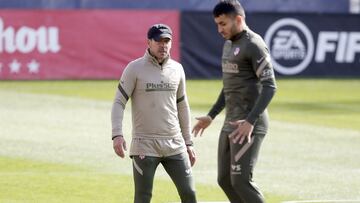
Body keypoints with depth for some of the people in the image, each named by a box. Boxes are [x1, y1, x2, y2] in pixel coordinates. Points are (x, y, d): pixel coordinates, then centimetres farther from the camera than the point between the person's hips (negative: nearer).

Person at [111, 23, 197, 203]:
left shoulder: (177, 69, 9)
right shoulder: (135, 68, -5)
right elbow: (119, 103, -7)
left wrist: (188, 143, 16)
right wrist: (117, 135, -22)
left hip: (174, 145, 4)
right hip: (145, 145, -4)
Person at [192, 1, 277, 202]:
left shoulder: (254, 45, -13)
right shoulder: (229, 44, 16)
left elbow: (270, 86, -20)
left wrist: (250, 122, -27)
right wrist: (211, 116, 25)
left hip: (249, 125, -10)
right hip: (231, 123, 10)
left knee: (241, 180, -14)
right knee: (225, 180, 9)